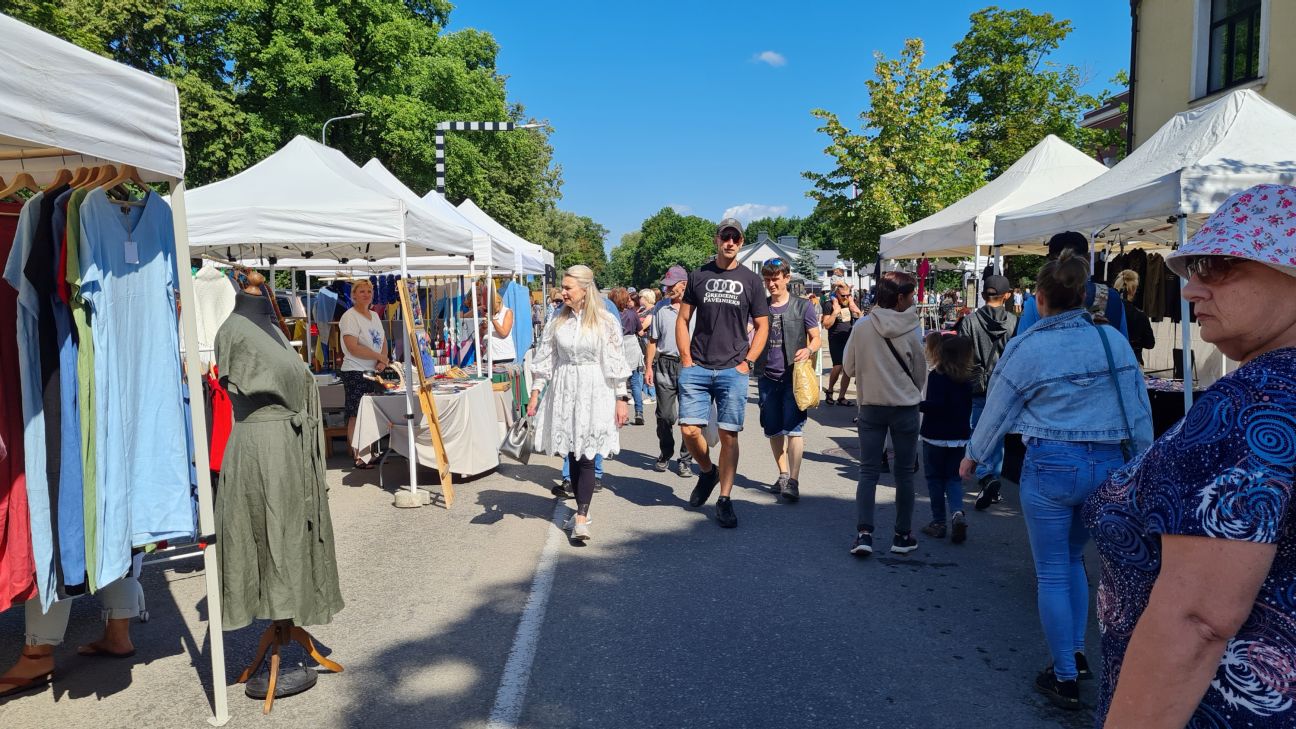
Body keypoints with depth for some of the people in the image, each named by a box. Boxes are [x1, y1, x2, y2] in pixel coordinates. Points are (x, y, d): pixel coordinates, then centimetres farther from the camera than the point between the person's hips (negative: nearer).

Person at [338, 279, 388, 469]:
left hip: (373, 372, 7)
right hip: (355, 373, -7)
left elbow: (383, 341, 17)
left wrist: (383, 361, -2)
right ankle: (358, 457, -1)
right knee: (356, 415, -4)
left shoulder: (375, 316, 15)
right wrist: (380, 357, -11)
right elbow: (353, 348, -18)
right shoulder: (349, 317, -10)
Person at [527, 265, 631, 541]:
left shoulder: (606, 321, -4)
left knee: (586, 456, -8)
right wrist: (535, 394, 7)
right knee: (572, 456, 8)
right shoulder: (558, 321, 7)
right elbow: (544, 360, 10)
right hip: (563, 391, 4)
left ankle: (581, 518, -8)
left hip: (593, 393, -4)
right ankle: (582, 510, 21)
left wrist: (621, 399, -5)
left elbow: (616, 363, -3)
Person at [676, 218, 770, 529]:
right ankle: (707, 471, 26)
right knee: (689, 430, -5)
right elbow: (683, 320, 11)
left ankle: (724, 501, 9)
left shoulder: (750, 280, 7)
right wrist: (686, 360, 0)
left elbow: (762, 326, 9)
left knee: (729, 434, -1)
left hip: (733, 371, -1)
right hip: (696, 369, 1)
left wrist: (747, 362, -2)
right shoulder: (699, 276, 9)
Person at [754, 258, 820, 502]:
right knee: (773, 430, 11)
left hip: (794, 376, -4)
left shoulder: (802, 307, 0)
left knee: (793, 428, -10)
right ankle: (783, 475, 26)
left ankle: (793, 482, -9)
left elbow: (816, 338, 2)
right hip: (767, 376, 4)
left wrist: (808, 350, -19)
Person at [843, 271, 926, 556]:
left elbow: (849, 367, 2)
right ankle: (903, 535, 18)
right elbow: (921, 372, 1)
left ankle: (864, 533, -2)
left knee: (868, 471, 7)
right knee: (904, 472, 10)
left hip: (870, 406, 1)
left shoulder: (862, 327, -7)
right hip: (905, 407, -1)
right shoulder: (910, 331, -11)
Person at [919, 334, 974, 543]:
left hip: (936, 437, -5)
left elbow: (936, 405, -24)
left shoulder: (937, 375, -16)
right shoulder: (967, 377, 5)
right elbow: (968, 406, 14)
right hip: (960, 437, 5)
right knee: (954, 478, 13)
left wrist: (917, 404, -11)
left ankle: (939, 522, 12)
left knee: (935, 478, 8)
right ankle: (957, 513, -9)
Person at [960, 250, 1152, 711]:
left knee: (1052, 573, 8)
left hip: (1051, 465, -4)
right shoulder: (1113, 340, 1)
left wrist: (973, 457, 15)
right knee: (1072, 558, 25)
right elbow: (1140, 410, 5)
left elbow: (998, 410, 0)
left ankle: (1066, 679, 17)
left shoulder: (1026, 348, -9)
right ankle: (1077, 652, 30)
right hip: (1108, 465, 5)